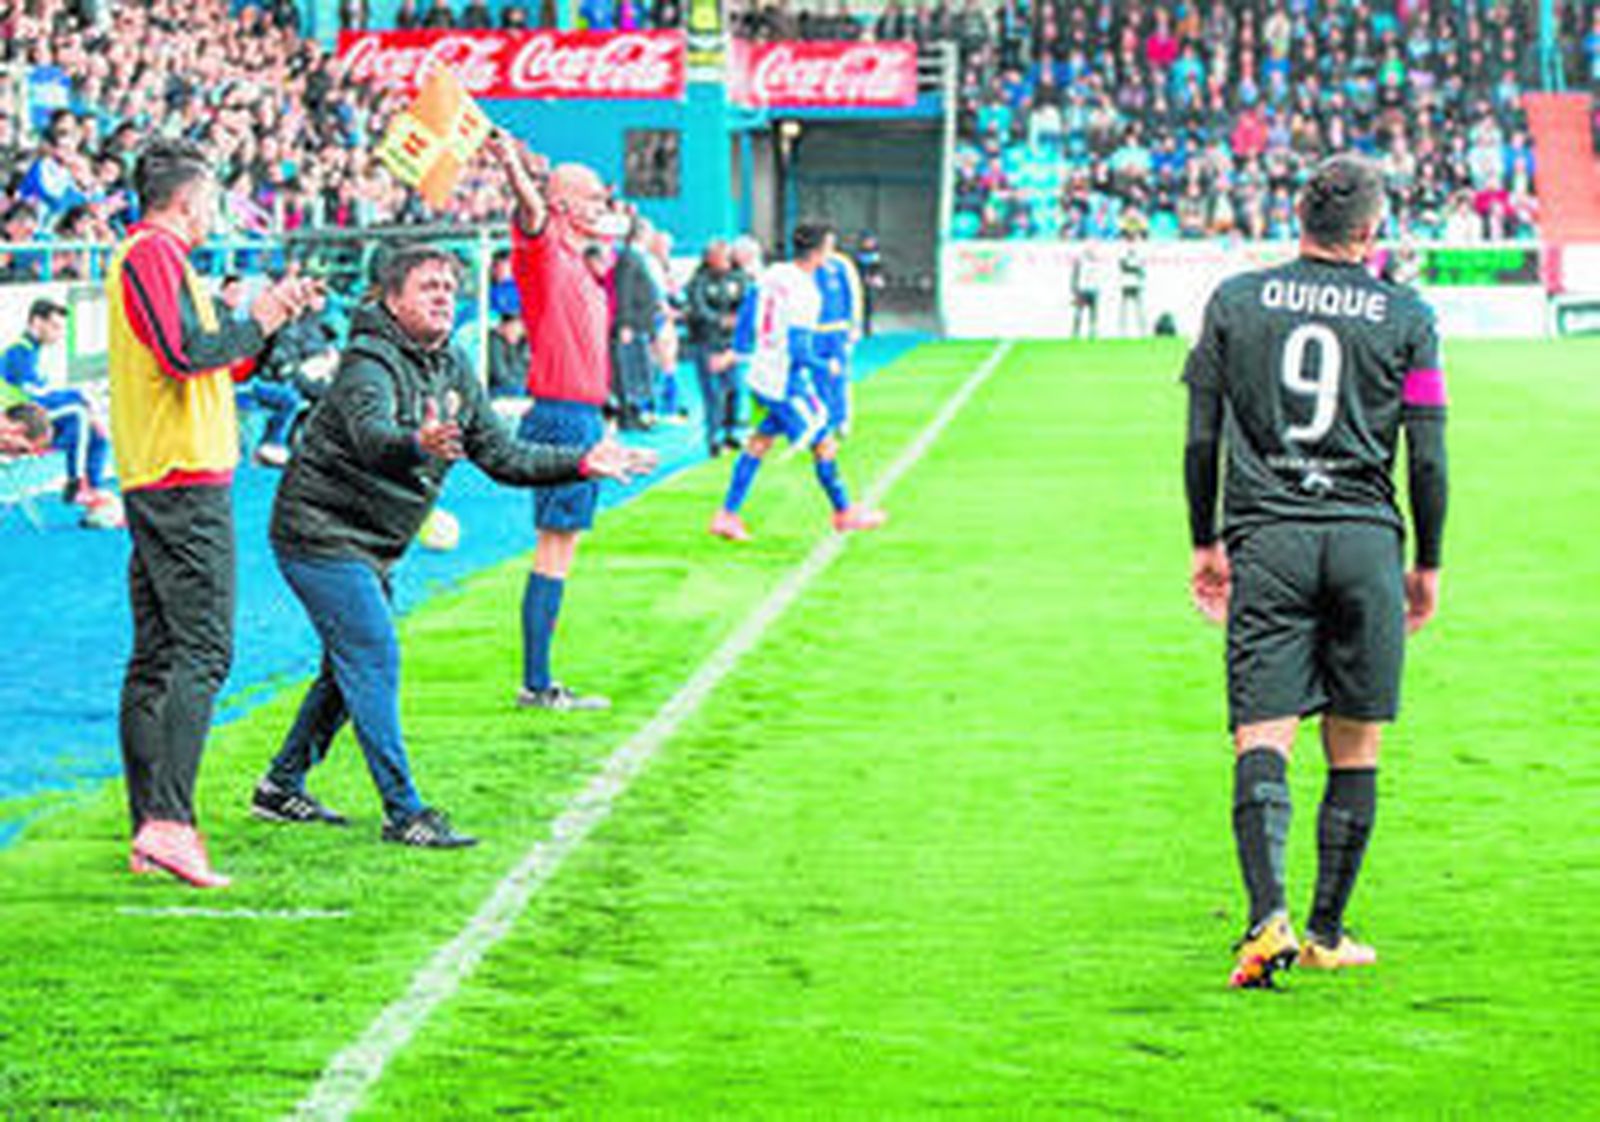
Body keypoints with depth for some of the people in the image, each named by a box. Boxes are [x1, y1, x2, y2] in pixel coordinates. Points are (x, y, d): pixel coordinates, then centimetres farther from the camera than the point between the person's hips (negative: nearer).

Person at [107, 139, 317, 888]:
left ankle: (149, 830, 10)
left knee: (155, 656, 9)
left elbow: (212, 361, 26)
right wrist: (258, 324, -7)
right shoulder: (155, 253, -10)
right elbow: (187, 353, -21)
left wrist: (271, 320, 22)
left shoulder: (145, 256, 22)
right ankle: (168, 823, -21)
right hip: (186, 480, -11)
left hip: (149, 482, 11)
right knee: (202, 651, -14)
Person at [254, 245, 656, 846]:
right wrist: (418, 446, -61)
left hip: (371, 548, 9)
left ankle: (282, 788, 30)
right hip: (321, 532, -9)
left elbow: (503, 455, 11)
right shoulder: (371, 363, -20)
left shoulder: (453, 371, 7)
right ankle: (404, 812, -13)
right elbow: (370, 436, -40)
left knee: (350, 667, 17)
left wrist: (581, 463, 1)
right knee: (374, 659, -14)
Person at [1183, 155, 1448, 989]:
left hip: (1265, 540, 0)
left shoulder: (1234, 302, 6)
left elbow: (1201, 440, 6)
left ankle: (1270, 915, -24)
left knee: (1262, 740, -5)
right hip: (1366, 542, 0)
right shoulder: (1405, 318, 3)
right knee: (1354, 753, 9)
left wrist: (1205, 543, 17)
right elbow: (1428, 458, 2)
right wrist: (1428, 564, 13)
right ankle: (1327, 933, 13)